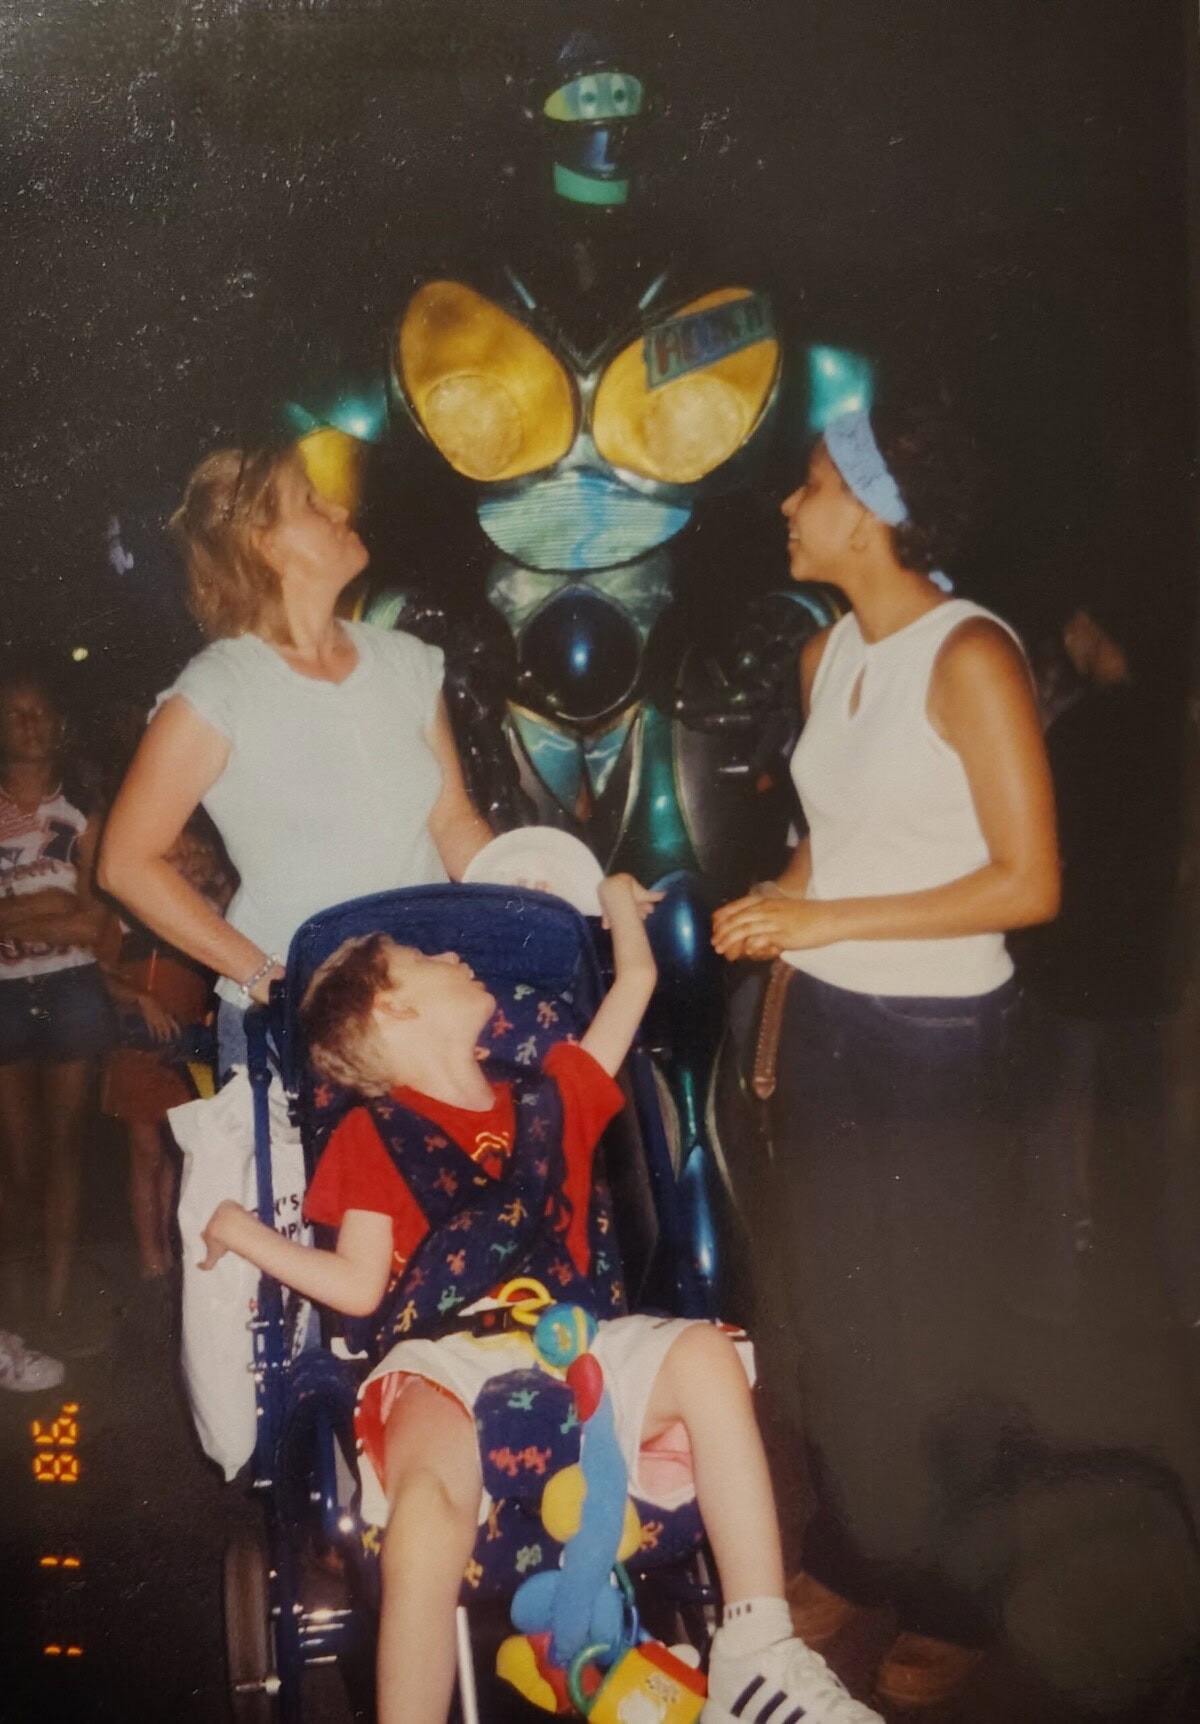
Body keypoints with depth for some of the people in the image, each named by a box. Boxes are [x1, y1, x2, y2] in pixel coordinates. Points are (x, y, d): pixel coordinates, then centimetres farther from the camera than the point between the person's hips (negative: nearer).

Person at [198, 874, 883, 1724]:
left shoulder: (548, 1098, 25)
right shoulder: (373, 1135, 14)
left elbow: (637, 979, 34)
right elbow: (360, 1286, 7)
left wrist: (617, 895, 49)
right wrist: (245, 1233, 0)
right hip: (445, 1365, -4)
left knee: (704, 1353, -25)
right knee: (432, 1501, -37)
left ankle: (758, 1652, -22)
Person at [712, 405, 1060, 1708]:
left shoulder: (969, 657, -15)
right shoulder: (826, 655, 6)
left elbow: (1029, 882, -17)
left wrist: (822, 920, -17)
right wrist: (778, 1020, 5)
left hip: (932, 1037, -6)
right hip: (824, 1024, 6)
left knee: (917, 1336, 7)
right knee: (824, 1311, 14)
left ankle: (944, 1605, 27)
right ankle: (848, 1557, 35)